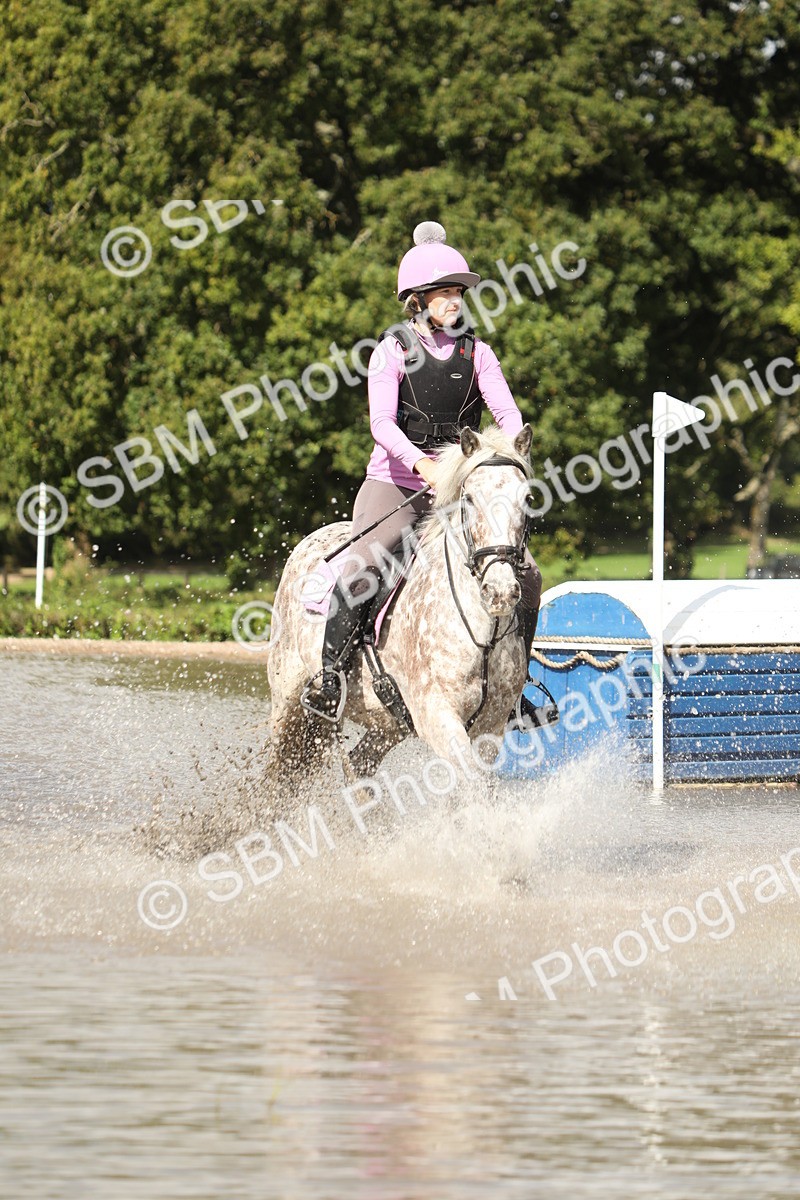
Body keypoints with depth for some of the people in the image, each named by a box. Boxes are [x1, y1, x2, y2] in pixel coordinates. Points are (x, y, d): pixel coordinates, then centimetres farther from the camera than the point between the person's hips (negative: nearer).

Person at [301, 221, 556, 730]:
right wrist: (422, 462, -34)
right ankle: (330, 672, -17)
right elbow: (382, 421, -17)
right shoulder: (393, 351, -5)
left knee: (525, 575, -10)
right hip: (394, 485, -4)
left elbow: (507, 411, -5)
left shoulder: (477, 354, 6)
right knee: (364, 566, -31)